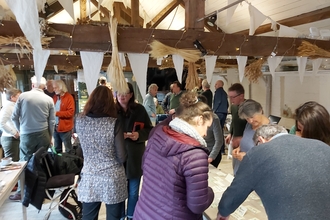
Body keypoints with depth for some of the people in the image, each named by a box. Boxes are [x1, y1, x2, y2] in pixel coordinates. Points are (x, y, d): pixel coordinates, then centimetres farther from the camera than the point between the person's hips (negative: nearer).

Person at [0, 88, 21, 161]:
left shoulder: (14, 106, 12)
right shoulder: (7, 107, -13)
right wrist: (14, 133, -18)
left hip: (16, 138, 8)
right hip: (10, 139, -8)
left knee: (16, 161, 12)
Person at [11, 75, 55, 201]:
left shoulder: (23, 96, -2)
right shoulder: (49, 99, 0)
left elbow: (14, 117, 1)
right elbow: (52, 121, 2)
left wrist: (20, 130, 18)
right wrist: (50, 137, 13)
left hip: (26, 135, -1)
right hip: (43, 135, 1)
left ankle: (21, 192, 16)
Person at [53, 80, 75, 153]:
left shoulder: (69, 97, -10)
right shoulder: (54, 97, 11)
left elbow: (71, 112, -18)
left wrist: (57, 113, -21)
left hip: (65, 128, -7)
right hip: (55, 127, 7)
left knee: (68, 149, 5)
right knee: (57, 148, 20)